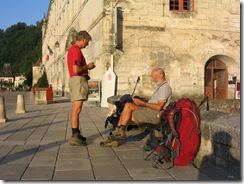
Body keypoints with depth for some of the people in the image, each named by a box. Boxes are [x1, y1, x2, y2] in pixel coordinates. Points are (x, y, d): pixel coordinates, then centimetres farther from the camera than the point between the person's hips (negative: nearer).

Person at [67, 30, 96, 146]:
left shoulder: (72, 49, 19)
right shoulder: (76, 50, -14)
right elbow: (76, 70, -23)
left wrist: (87, 67, 15)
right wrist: (87, 66, -8)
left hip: (76, 80, 11)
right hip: (78, 80, -11)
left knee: (76, 109, 14)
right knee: (77, 109, -12)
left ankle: (77, 134, 21)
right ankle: (74, 137, -11)